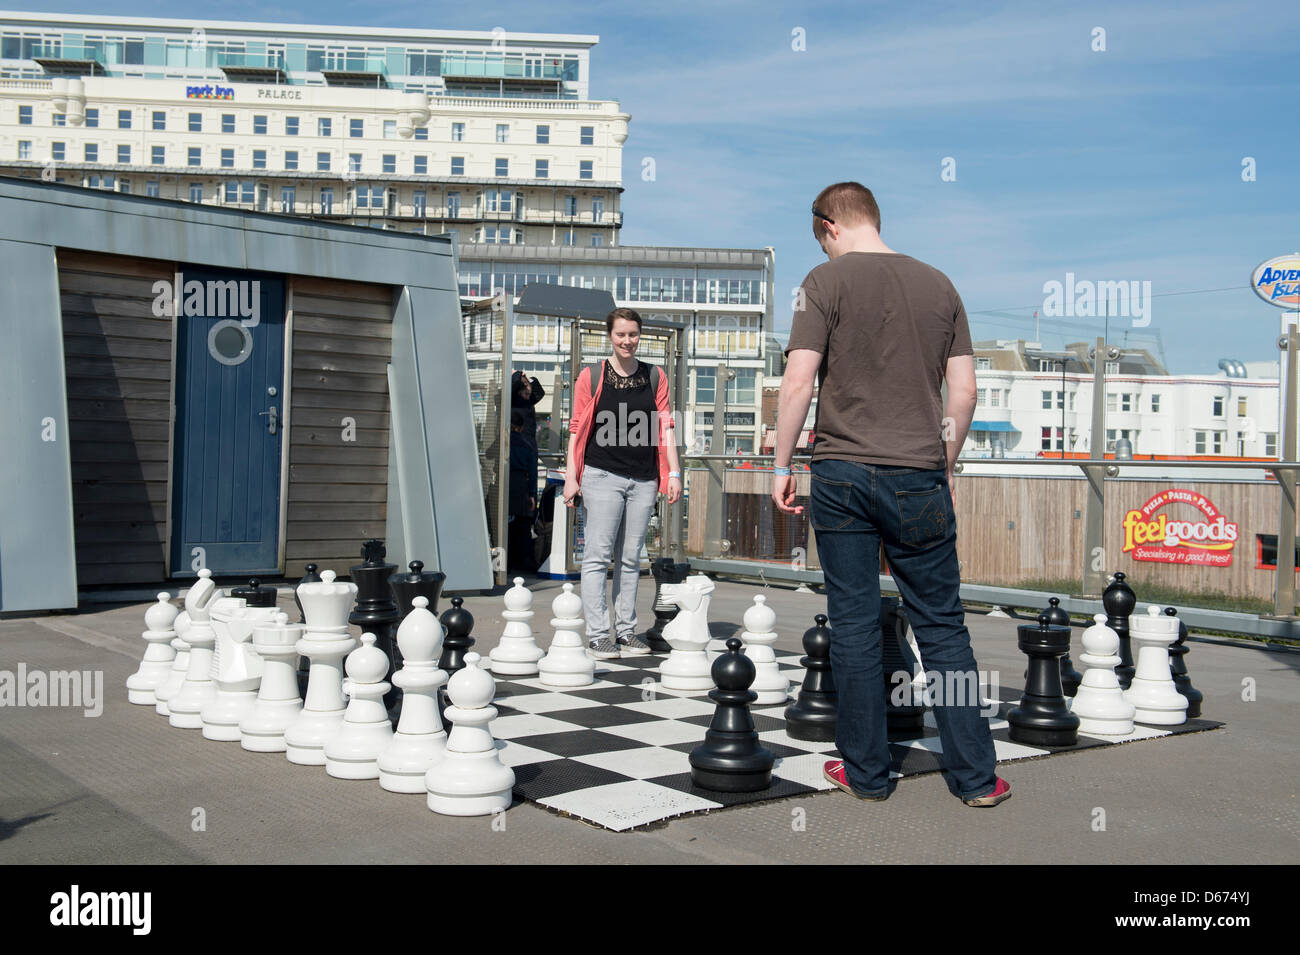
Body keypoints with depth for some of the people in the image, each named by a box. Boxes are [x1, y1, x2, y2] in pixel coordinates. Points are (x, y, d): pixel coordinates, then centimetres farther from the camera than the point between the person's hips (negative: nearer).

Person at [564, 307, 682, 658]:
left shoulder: (655, 377, 11)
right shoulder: (591, 377, 3)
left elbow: (665, 427, 11)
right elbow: (577, 429, 2)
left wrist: (673, 473, 4)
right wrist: (571, 477, -3)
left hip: (644, 480, 3)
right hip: (602, 477, -3)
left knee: (630, 559, 8)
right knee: (597, 556, -5)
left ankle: (626, 632, 14)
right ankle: (598, 635, -3)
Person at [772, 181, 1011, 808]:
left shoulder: (826, 282, -2)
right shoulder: (938, 284, 9)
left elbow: (798, 382, -10)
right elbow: (964, 392, 8)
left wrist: (781, 464, -1)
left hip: (842, 474, -3)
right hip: (919, 478, 3)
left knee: (854, 626, 5)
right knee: (941, 625, 8)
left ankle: (865, 771, 14)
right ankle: (975, 776, 11)